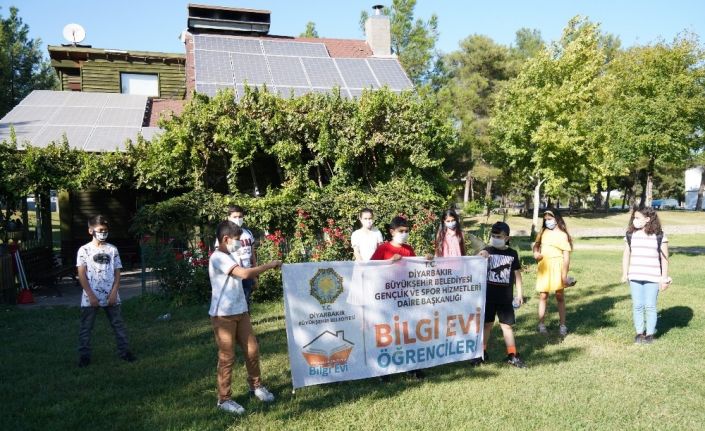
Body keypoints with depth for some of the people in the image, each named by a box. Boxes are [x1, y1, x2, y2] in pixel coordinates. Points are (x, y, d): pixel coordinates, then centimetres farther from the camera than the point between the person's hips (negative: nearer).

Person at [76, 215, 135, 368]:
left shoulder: (112, 249, 5)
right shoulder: (84, 250, -2)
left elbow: (117, 273, 5)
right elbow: (81, 275, -5)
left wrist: (114, 293, -6)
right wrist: (91, 295, -12)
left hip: (110, 296, 2)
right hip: (90, 297, -2)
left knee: (119, 325, 7)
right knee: (86, 327, 6)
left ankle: (124, 351, 17)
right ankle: (84, 355, 17)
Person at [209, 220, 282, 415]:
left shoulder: (233, 255, 11)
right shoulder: (218, 258, -19)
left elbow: (243, 275, 23)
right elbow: (244, 273, -29)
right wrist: (270, 265, -20)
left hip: (240, 311, 8)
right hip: (223, 315, -8)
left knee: (252, 349, 12)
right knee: (227, 357, 1)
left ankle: (255, 386, 31)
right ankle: (224, 399, 15)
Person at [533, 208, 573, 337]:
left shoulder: (562, 235, -7)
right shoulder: (543, 232, 8)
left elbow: (566, 256, -10)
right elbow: (536, 244, 24)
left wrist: (565, 275, -14)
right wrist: (536, 253, 0)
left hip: (557, 268, -4)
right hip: (543, 267, 4)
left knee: (559, 296, 6)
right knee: (543, 296, 5)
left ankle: (562, 325, 12)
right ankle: (541, 324, 10)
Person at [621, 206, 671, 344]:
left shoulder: (659, 236, -4)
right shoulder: (630, 235, 4)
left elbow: (664, 258, 0)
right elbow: (626, 255, 9)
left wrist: (664, 278, -2)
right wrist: (624, 274, 5)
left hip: (652, 277, -3)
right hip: (635, 277, 3)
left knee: (650, 306, 3)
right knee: (637, 305, 8)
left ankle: (650, 333, 15)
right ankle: (639, 332, 19)